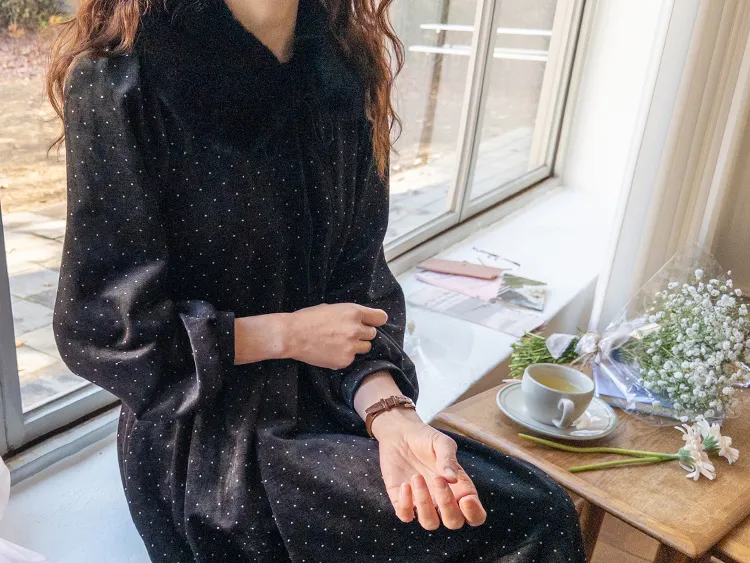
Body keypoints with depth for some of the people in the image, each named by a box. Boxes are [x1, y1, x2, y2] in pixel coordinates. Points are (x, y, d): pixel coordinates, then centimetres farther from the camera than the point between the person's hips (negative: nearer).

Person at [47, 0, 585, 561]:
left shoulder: (341, 75, 0)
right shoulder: (120, 80, -15)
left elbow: (360, 280, 1)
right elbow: (96, 325, -12)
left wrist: (388, 411, -16)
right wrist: (288, 334, -15)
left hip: (330, 404, 5)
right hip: (206, 442, -5)